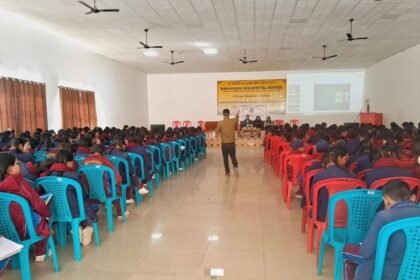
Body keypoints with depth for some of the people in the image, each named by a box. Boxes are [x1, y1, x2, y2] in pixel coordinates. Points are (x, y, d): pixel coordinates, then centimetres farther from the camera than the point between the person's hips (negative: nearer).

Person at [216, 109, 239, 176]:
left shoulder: (220, 123, -11)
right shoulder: (233, 121, -4)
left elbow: (217, 132, -4)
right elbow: (237, 119, 21)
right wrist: (237, 114, 40)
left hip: (224, 143, -1)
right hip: (232, 143, 1)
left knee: (225, 158, 11)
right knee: (233, 157, 13)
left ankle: (227, 172, 15)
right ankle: (235, 167, -13)